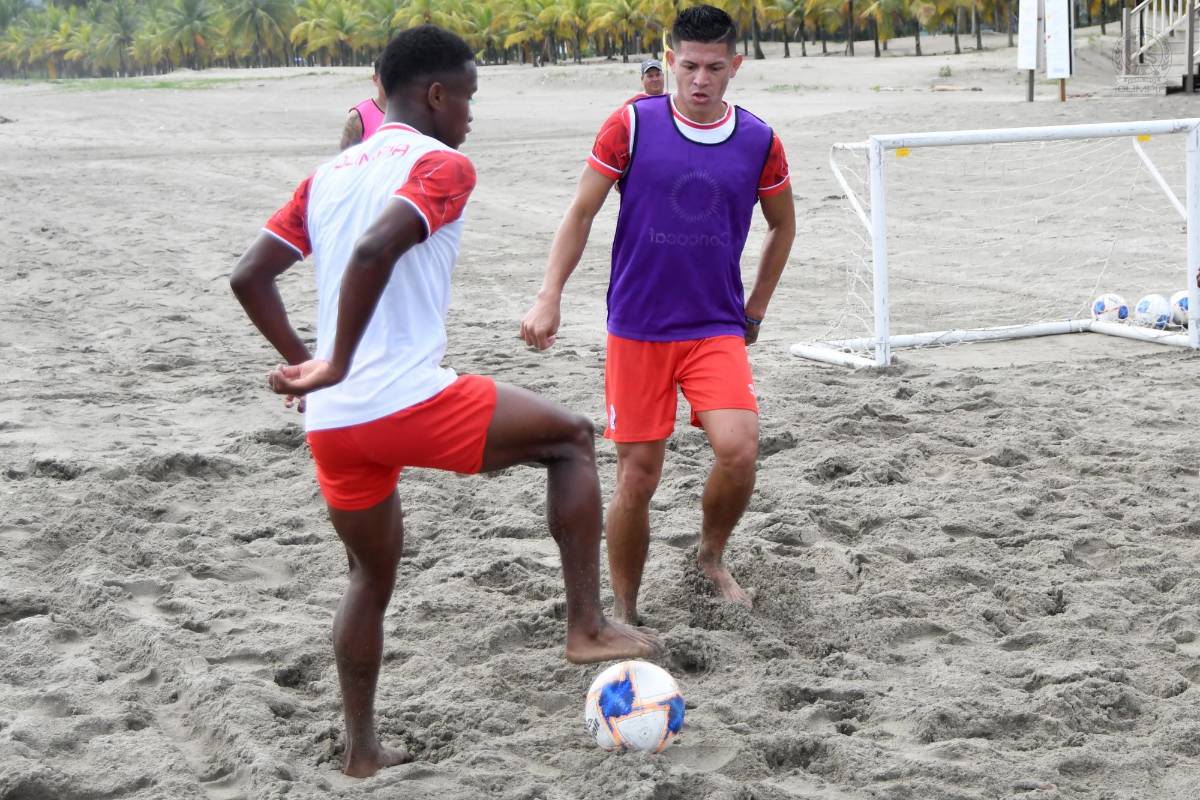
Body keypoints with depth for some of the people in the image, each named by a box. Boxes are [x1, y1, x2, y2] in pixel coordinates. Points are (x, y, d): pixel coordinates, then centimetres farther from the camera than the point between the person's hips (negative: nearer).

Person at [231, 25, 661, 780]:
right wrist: (337, 366, -17)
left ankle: (362, 748, 31)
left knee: (373, 578, 26)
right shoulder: (442, 165, -5)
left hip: (331, 427, 7)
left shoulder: (328, 174, 17)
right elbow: (375, 251, -23)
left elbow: (250, 276, 12)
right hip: (412, 405, -7)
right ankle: (589, 626, 8)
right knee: (571, 438, 13)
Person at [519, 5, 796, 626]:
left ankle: (711, 556, 12)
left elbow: (782, 226, 16)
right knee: (637, 477, 1)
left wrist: (754, 312, 15)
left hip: (717, 329, 1)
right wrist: (549, 296, -7)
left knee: (739, 449, -19)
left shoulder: (759, 143, 0)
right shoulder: (631, 125, -6)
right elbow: (581, 213, 1)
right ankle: (623, 611, 20)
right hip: (637, 331, -1)